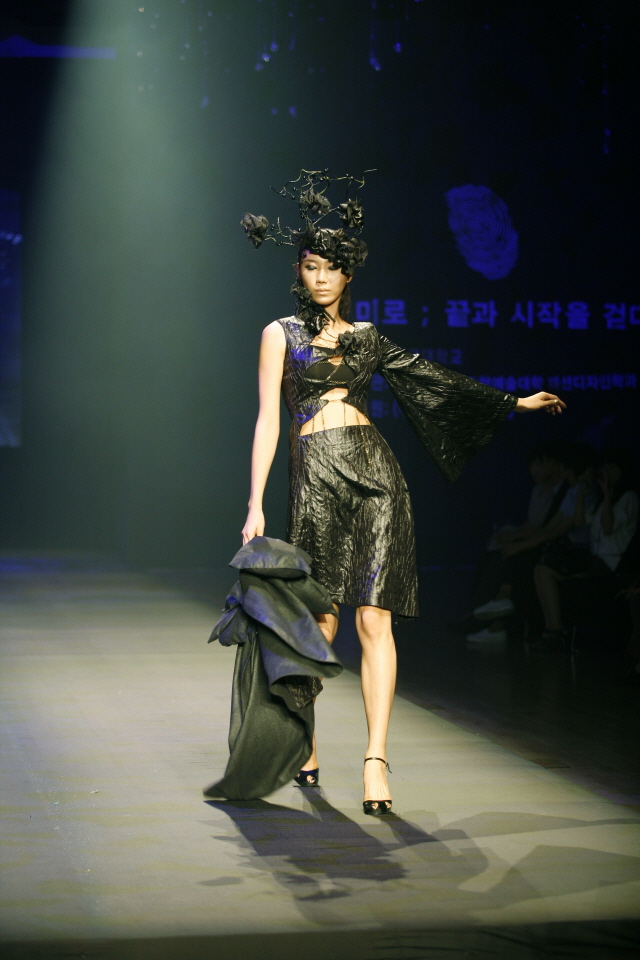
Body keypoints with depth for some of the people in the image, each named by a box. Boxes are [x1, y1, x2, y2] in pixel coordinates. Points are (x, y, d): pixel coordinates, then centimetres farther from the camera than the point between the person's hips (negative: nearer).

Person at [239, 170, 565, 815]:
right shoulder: (281, 335, 8)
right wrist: (256, 506, -5)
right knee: (320, 623, 1)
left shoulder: (366, 338, 16)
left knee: (374, 619, -9)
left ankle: (376, 757, -12)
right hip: (315, 477, -2)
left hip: (374, 476, 2)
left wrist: (515, 402, 21)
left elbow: (432, 378, 21)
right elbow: (268, 420, 2)